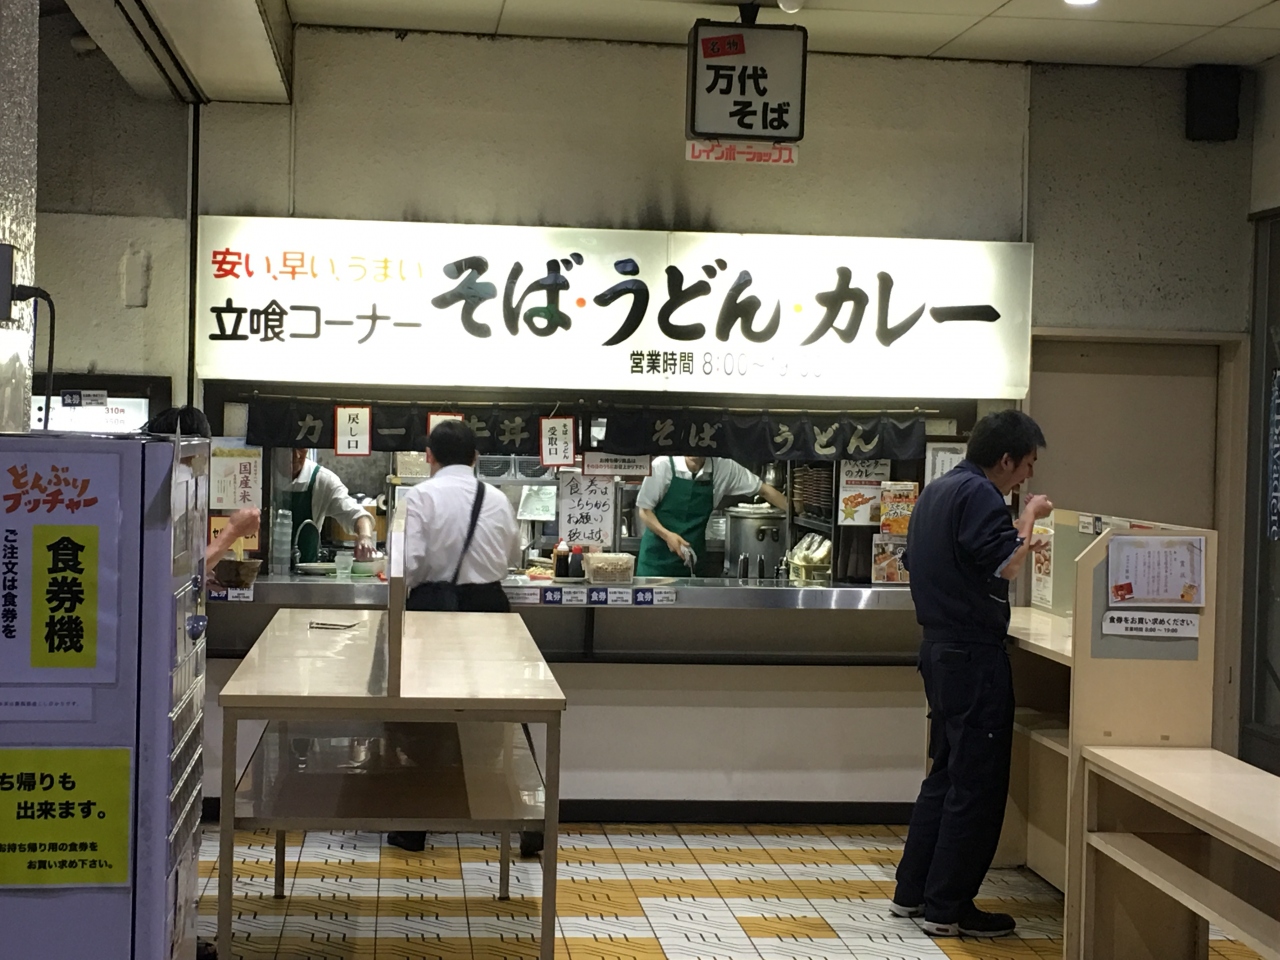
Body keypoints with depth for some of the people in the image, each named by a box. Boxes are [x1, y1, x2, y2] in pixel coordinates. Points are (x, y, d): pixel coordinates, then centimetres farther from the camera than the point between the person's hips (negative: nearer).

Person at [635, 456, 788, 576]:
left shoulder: (724, 468, -6)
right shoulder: (663, 465, -13)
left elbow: (764, 490, 2)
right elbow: (644, 509, -7)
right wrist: (667, 535, -22)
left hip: (692, 556, 2)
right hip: (658, 555, -2)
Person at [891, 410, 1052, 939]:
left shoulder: (936, 491, 15)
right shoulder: (978, 494, -16)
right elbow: (1004, 565, -26)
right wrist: (1029, 518, -10)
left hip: (940, 648, 10)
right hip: (974, 655, -10)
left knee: (946, 774, 18)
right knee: (977, 785, -2)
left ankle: (912, 891, 23)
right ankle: (948, 910, 3)